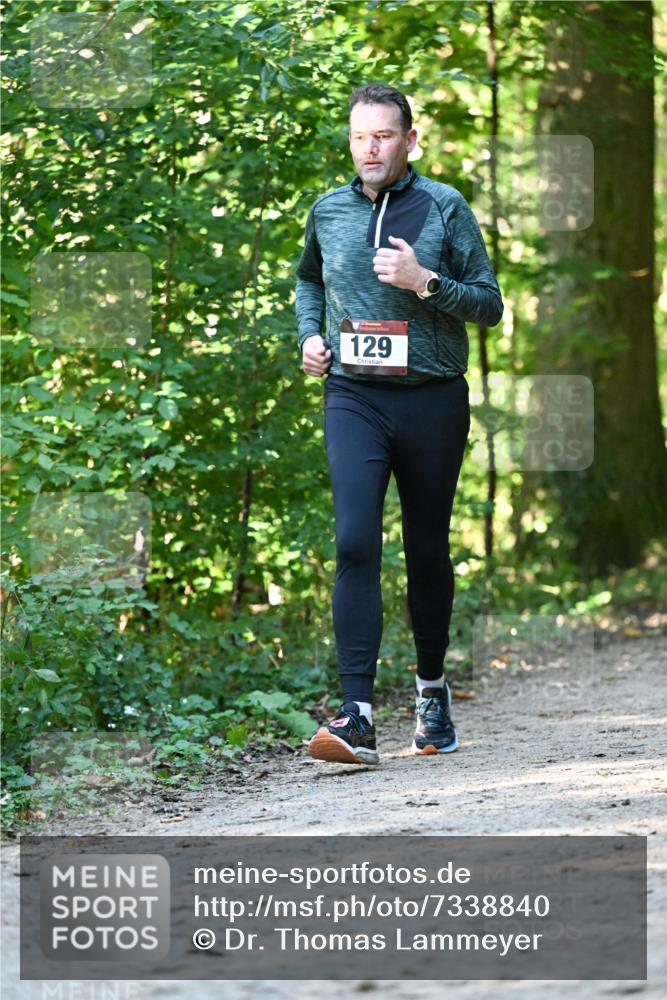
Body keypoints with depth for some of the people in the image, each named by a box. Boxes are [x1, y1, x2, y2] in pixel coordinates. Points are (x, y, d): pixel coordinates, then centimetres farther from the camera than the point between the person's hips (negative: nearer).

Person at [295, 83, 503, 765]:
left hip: (432, 399, -1)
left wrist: (424, 281, -15)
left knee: (427, 550, 9)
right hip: (353, 396, 1)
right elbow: (307, 279, 30)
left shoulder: (445, 209, 0)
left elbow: (489, 305, 0)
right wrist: (309, 334, 12)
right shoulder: (327, 213, 9)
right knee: (355, 544, -16)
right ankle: (357, 718, -23)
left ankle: (432, 689, 33)